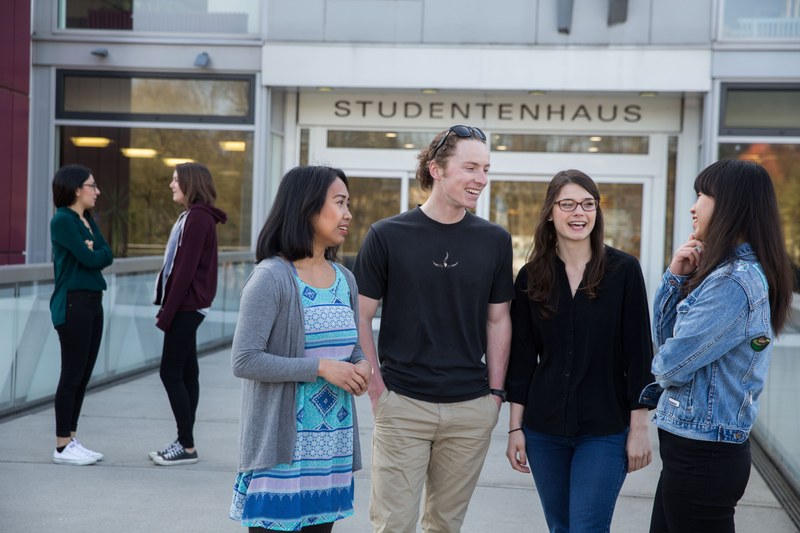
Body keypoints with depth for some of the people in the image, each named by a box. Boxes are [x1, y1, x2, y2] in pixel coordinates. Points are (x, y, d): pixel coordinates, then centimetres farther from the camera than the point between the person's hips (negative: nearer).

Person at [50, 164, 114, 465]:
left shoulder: (88, 220, 16)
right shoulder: (63, 220, -10)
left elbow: (107, 255, 7)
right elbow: (88, 259, -16)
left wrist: (92, 251, -10)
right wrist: (94, 252, 3)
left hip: (93, 302, 8)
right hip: (72, 304, -8)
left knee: (83, 376, 10)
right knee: (72, 376, -4)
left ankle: (71, 441, 17)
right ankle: (62, 448, 4)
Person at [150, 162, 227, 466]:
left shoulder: (197, 218, -14)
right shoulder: (194, 217, 17)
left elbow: (186, 270, -19)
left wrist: (167, 313, -18)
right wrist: (167, 308, 15)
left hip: (186, 306, -10)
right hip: (188, 307, 10)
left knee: (170, 372, -6)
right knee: (186, 373, 10)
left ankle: (187, 446, -2)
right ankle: (185, 443, 15)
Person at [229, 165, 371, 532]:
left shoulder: (345, 279, 10)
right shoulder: (271, 277, -11)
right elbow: (244, 361, -17)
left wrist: (361, 368, -4)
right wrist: (320, 368, -19)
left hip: (334, 445, 7)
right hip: (283, 446, -6)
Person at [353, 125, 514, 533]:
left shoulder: (495, 241, 4)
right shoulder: (387, 235, -4)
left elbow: (497, 320, 10)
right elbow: (360, 317, -1)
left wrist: (495, 392, 5)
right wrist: (376, 389, -6)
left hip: (471, 409, 3)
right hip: (403, 406, -2)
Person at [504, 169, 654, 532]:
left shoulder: (624, 270, -6)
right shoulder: (531, 277, 1)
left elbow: (638, 352, -5)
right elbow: (521, 357, 4)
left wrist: (639, 427, -7)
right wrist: (515, 427, 2)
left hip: (606, 430, -3)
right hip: (543, 428, 3)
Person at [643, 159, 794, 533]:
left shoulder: (735, 281, -21)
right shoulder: (725, 269, 11)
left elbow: (671, 364, -21)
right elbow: (664, 337, 12)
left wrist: (665, 365, 2)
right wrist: (675, 276, -1)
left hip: (701, 456, -10)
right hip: (699, 447, 10)